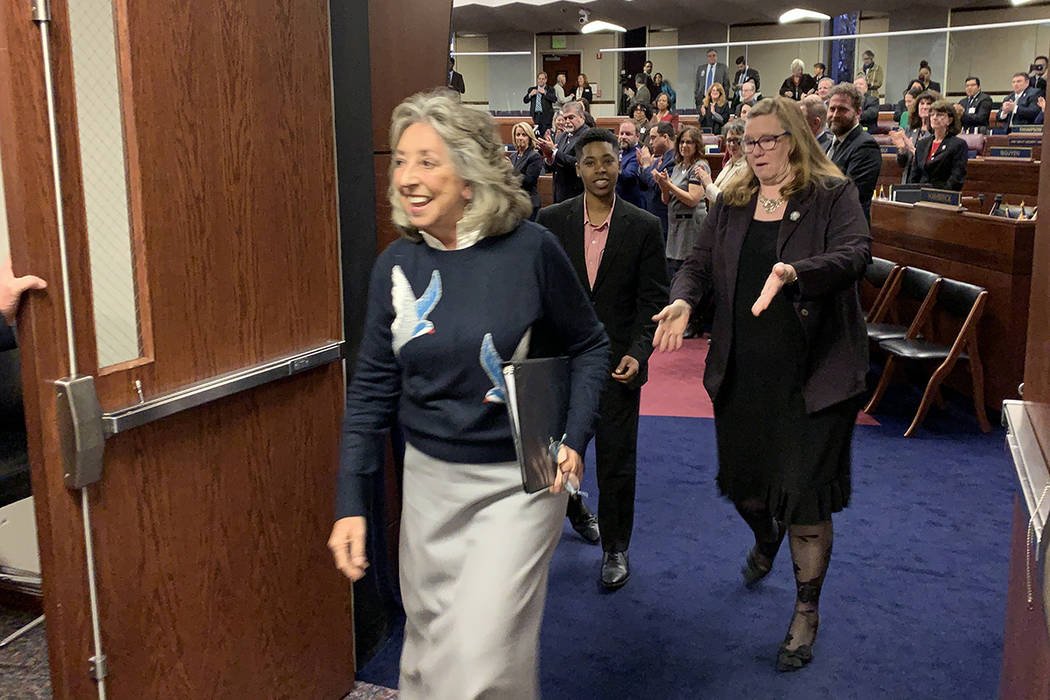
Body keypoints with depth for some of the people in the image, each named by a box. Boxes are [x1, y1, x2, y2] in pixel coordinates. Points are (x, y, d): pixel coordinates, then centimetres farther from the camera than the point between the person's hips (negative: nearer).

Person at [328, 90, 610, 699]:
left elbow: (590, 346, 0)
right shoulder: (397, 265, -3)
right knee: (428, 644, 17)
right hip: (430, 477, 4)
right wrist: (351, 502, -3)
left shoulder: (530, 250, -13)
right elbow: (373, 387, 1)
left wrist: (576, 439, -12)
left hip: (519, 481, -4)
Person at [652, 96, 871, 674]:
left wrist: (795, 272, -40)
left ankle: (806, 613, 20)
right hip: (742, 371, 5)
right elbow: (699, 264, 7)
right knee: (741, 480, 16)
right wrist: (683, 301, -16)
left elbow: (855, 252, -20)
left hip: (813, 371, -4)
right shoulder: (732, 204, 10)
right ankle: (766, 540, 54)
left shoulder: (833, 195, -4)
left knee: (803, 491, -1)